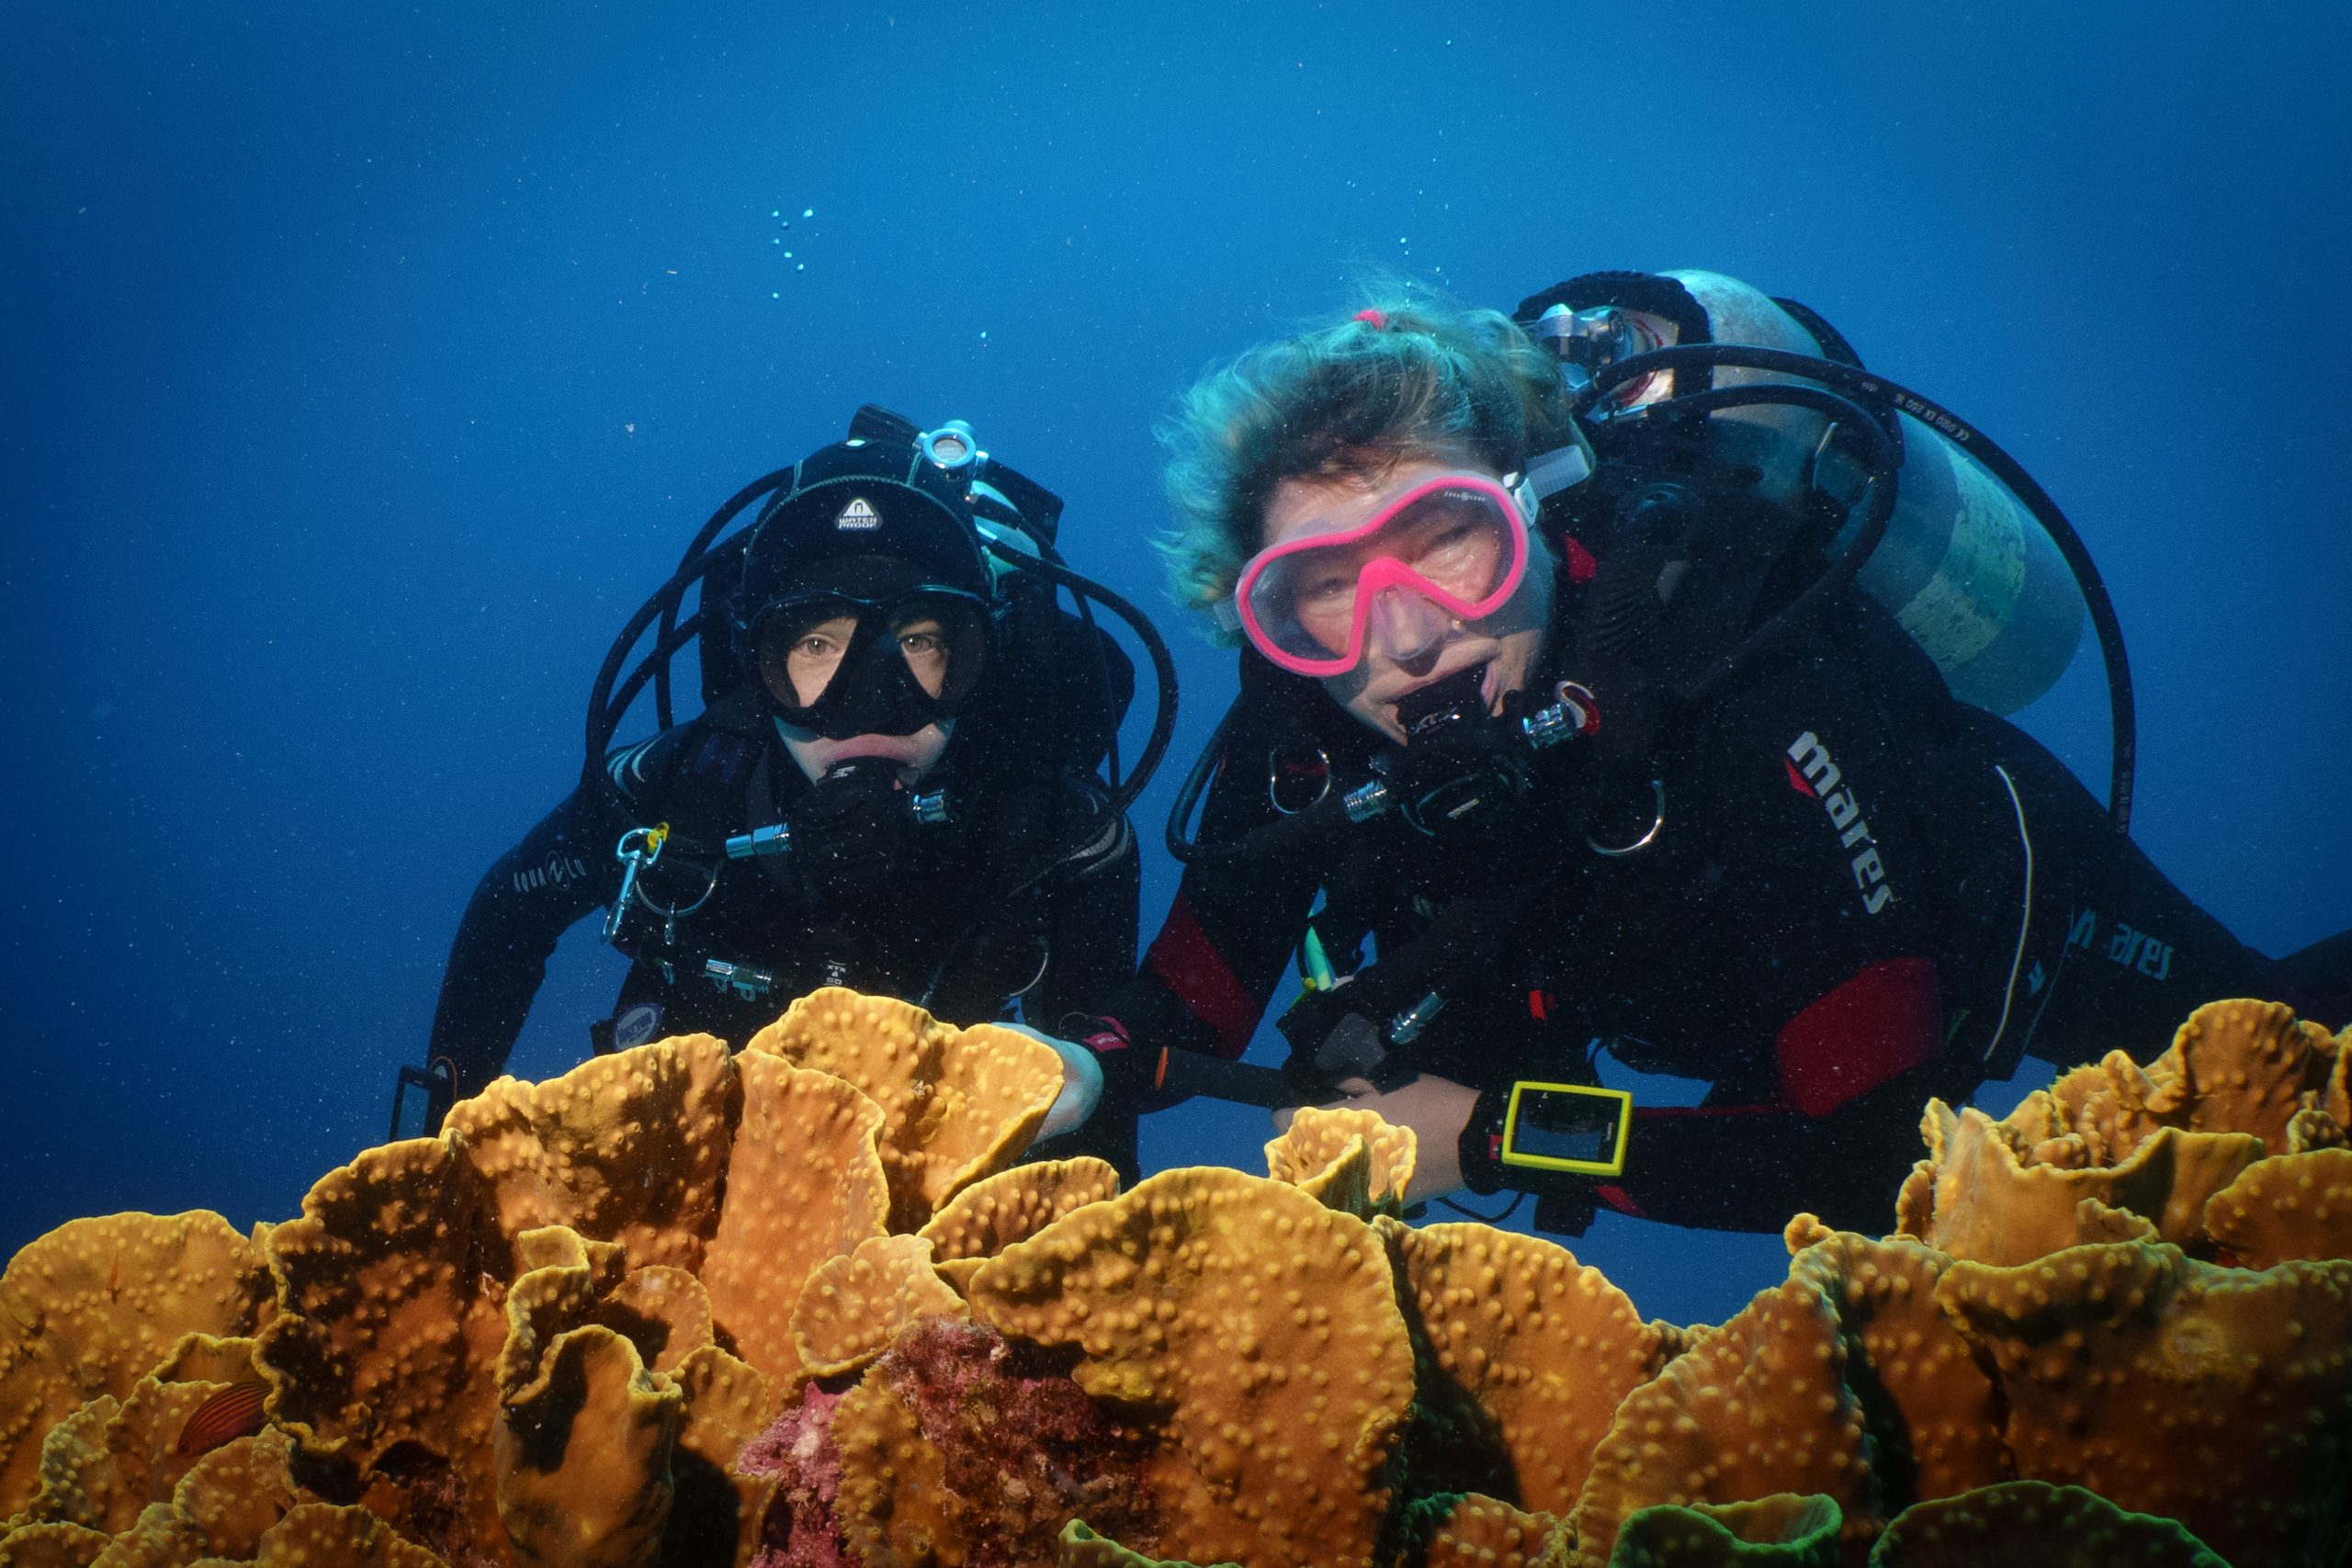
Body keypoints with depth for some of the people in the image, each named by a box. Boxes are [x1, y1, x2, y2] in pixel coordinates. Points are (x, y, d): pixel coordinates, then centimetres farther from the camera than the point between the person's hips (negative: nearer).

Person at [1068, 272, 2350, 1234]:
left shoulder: (1739, 678, -45)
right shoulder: (1304, 717, -30)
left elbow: (1889, 1150, -43)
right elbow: (1178, 1019, -19)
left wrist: (1493, 1137, -42)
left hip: (1991, 895, -4)